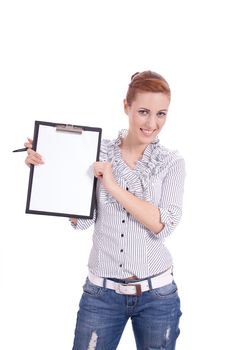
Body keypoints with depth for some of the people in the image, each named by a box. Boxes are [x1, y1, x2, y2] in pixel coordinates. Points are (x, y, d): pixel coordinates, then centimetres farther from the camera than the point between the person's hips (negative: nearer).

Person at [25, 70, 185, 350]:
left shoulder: (172, 162, -3)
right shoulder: (99, 153, -1)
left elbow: (163, 225, -14)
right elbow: (81, 220, -4)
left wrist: (113, 186, -19)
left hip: (156, 294, 0)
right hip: (102, 292, 0)